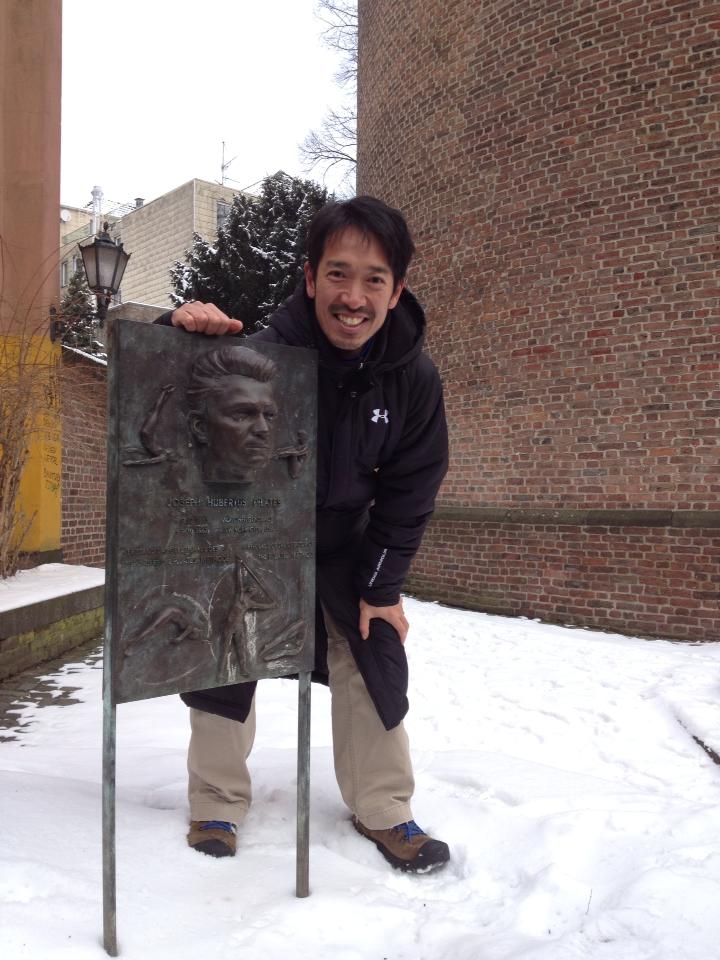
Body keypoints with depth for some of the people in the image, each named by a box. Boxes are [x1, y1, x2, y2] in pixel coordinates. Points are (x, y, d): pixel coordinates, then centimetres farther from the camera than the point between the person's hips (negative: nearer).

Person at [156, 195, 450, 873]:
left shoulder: (414, 379, -18)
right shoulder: (261, 354, -29)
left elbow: (410, 491, -9)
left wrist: (382, 584, -9)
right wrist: (183, 332, -45)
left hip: (343, 545, 2)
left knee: (373, 659, 2)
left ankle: (383, 808, 21)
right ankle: (217, 805, 23)